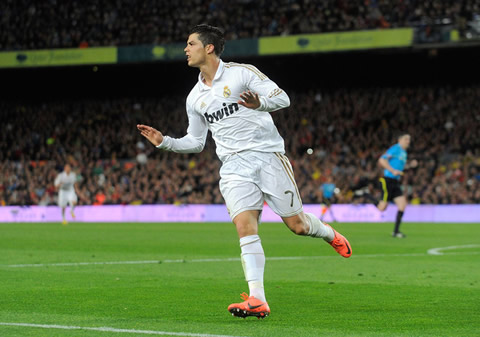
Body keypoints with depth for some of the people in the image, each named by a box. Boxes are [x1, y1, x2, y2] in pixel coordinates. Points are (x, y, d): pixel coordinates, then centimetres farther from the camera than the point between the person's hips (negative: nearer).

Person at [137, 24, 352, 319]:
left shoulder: (242, 73, -3)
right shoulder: (195, 98, 13)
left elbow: (282, 98, -7)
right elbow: (196, 141, 22)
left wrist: (260, 104, -27)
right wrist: (165, 142, 7)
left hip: (268, 155, -3)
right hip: (234, 166, 4)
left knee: (297, 224, -2)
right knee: (245, 225, -16)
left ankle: (330, 234, 34)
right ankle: (257, 300, -23)